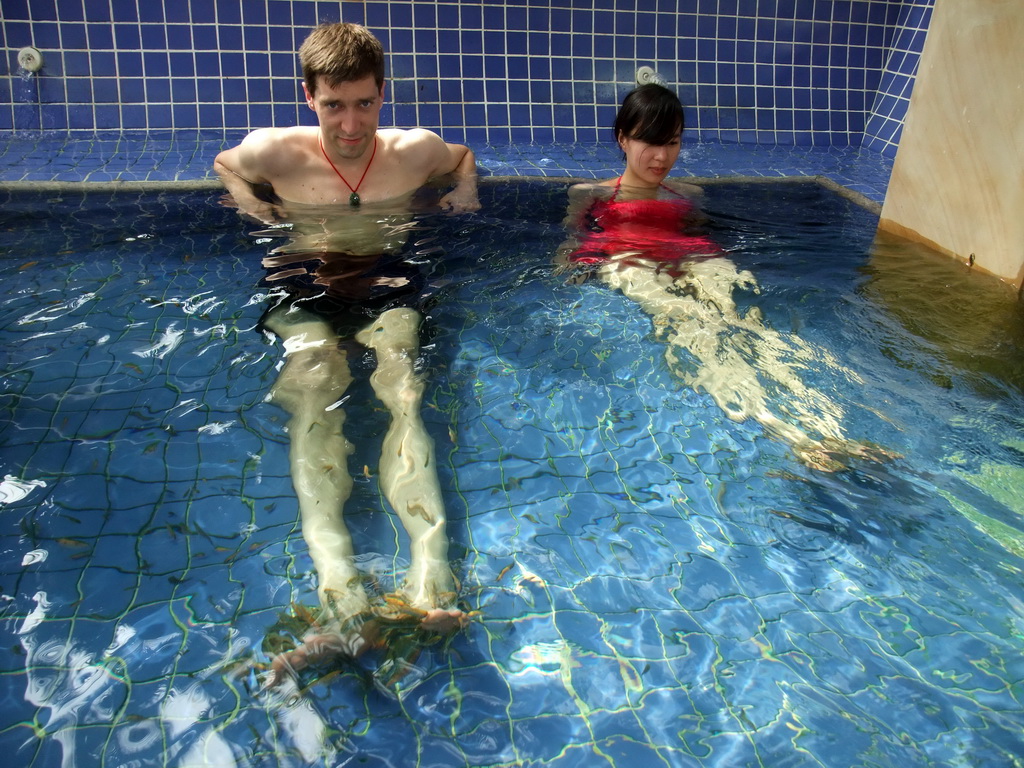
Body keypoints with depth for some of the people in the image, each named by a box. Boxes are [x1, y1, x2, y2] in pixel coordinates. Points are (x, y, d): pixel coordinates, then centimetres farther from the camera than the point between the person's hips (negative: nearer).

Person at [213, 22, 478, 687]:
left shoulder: (417, 151, 8)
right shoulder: (275, 152, 5)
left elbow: (463, 155, 31)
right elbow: (224, 165, 27)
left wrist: (465, 190, 10)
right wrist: (249, 202, 7)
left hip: (390, 286, 1)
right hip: (304, 288, 0)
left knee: (403, 394, -31)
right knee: (314, 399, -31)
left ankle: (431, 578, -50)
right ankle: (342, 591, -52)